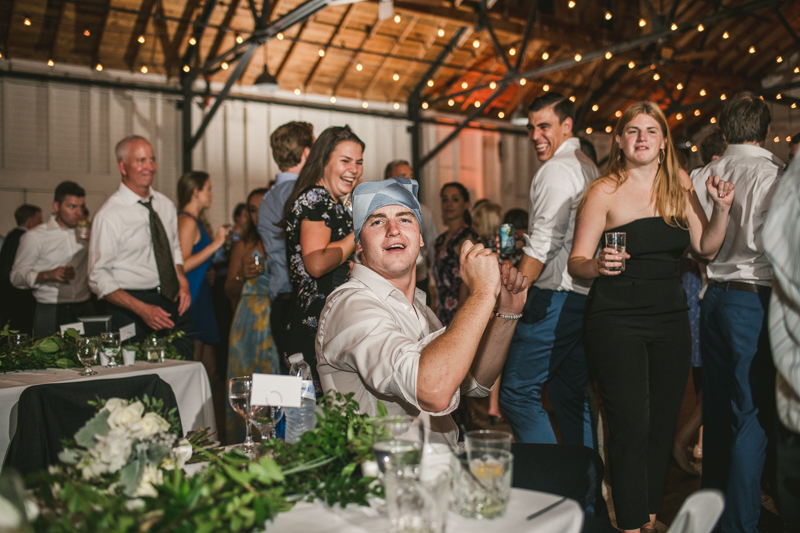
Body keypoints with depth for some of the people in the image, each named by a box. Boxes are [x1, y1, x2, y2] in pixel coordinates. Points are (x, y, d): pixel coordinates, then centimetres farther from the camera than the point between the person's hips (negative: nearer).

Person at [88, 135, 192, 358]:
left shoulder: (165, 205, 9)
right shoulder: (109, 215, -9)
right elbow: (99, 278, -10)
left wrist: (182, 281, 2)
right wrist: (142, 309, -19)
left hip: (174, 303, 5)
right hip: (133, 311, -5)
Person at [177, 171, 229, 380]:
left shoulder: (196, 221, 17)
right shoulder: (187, 221, -11)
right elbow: (182, 266, -21)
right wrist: (215, 244, -18)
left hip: (201, 298, 10)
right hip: (193, 300, -10)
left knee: (209, 368, 11)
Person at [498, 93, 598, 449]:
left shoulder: (557, 169, -9)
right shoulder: (587, 166, 20)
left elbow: (544, 243, -17)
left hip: (556, 298, -10)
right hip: (586, 296, 10)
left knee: (517, 392, -5)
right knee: (570, 395, 14)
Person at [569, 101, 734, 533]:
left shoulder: (679, 185, 8)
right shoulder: (604, 192, -6)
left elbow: (706, 249, 9)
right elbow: (576, 262, -8)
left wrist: (722, 209, -7)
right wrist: (597, 265, -29)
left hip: (670, 320, 5)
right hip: (616, 322, -5)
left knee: (663, 424, 11)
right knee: (632, 427, -8)